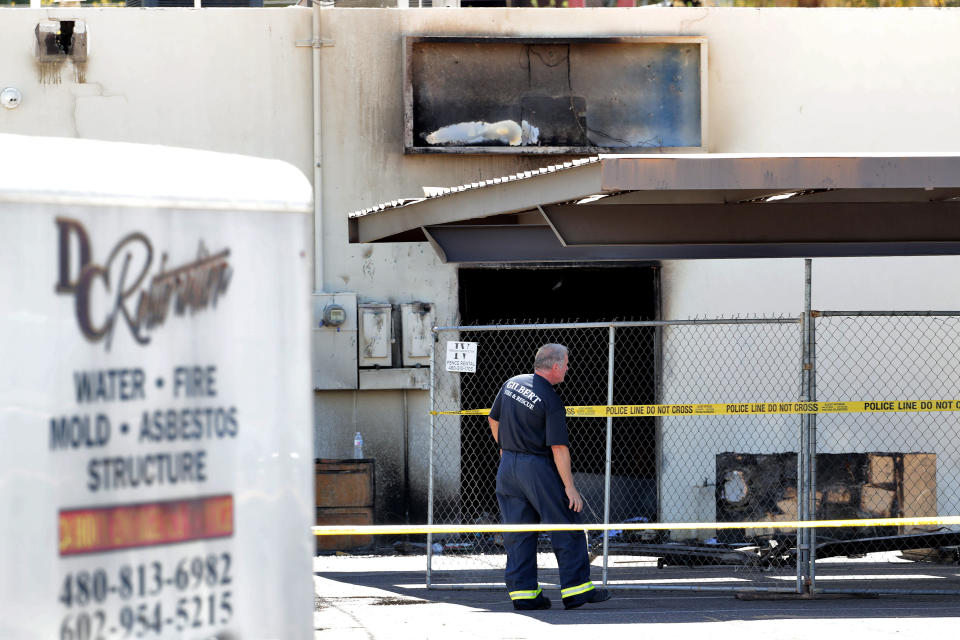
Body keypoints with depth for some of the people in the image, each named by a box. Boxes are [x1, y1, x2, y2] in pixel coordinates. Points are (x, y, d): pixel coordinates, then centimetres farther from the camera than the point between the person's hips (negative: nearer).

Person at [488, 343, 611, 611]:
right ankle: (576, 589, 2)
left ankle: (523, 592, 7)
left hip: (508, 466, 7)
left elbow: (494, 420, 17)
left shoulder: (511, 384, 5)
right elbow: (559, 448, -18)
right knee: (565, 528, 2)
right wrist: (570, 487, -15)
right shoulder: (551, 402, -16)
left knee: (518, 534, 9)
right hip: (537, 468, -7)